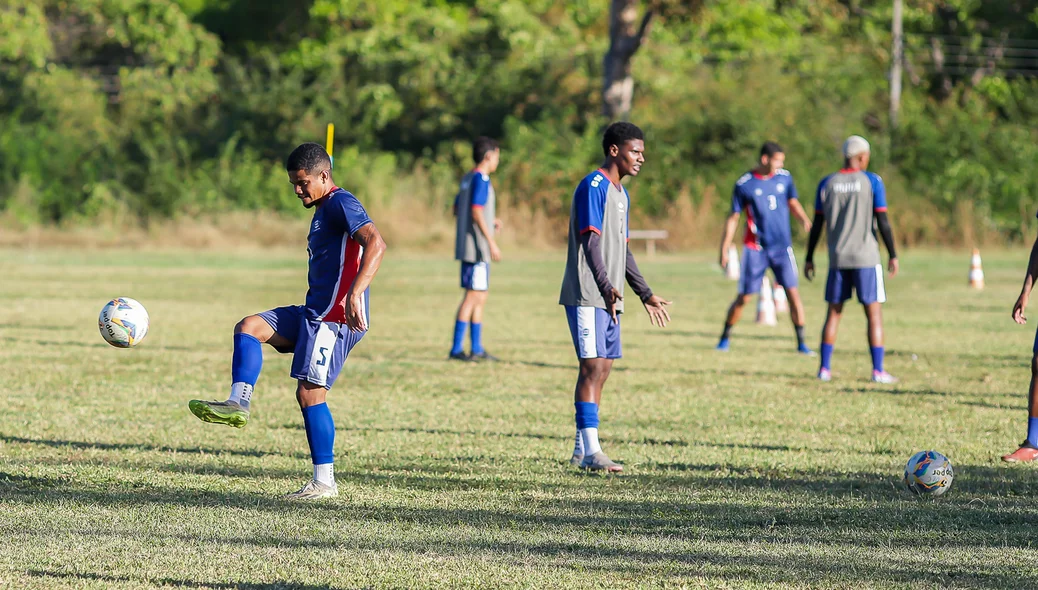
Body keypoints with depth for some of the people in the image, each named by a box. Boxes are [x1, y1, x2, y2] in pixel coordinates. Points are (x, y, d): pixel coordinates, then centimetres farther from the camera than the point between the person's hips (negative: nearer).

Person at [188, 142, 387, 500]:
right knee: (249, 327, -1)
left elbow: (375, 244, -27)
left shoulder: (342, 204, -11)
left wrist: (354, 294, -38)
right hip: (313, 313, 10)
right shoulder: (322, 211, 21)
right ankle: (238, 405, -14)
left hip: (336, 317, -10)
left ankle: (324, 482, -7)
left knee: (309, 392, -12)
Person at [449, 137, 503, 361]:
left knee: (479, 298, 14)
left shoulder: (467, 179, 16)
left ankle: (477, 349, 17)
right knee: (473, 297, -9)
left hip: (467, 248, 10)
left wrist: (490, 221, 24)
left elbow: (457, 210, 22)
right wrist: (491, 242, -19)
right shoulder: (481, 179, -13)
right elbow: (476, 212, -20)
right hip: (477, 249, -10)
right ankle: (456, 349, -10)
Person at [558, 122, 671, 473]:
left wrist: (645, 295, 24)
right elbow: (590, 241, -19)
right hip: (587, 295, -9)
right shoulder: (594, 186, -11)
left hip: (610, 298, 9)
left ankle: (581, 452, 12)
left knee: (602, 368, 8)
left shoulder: (621, 193, 19)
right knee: (593, 365, -13)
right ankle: (590, 451, -15)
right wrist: (606, 287, -28)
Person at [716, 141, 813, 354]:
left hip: (782, 247, 2)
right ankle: (725, 338, 19)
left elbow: (793, 203, 17)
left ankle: (801, 342, -1)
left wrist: (804, 220, -5)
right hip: (755, 249, -2)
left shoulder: (784, 177, 3)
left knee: (793, 292, -8)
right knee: (743, 297, 1)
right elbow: (733, 219, 1)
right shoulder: (743, 185, -5)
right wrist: (724, 250, -1)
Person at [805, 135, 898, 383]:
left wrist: (809, 258, 12)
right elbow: (883, 222, -7)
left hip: (837, 258, 3)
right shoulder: (871, 182, -5)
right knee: (874, 313, 0)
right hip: (866, 257, -3)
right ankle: (878, 370, -5)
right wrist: (893, 256, -1)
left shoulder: (827, 184, 4)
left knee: (834, 312, 11)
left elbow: (817, 225, 5)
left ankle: (824, 368, 8)